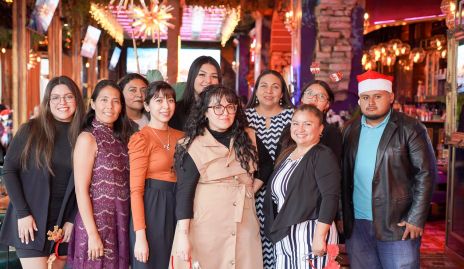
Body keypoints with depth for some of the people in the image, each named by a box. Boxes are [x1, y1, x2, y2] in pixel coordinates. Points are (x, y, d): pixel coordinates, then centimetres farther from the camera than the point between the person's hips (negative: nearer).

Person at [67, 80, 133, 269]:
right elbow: (81, 190, -13)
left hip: (121, 223, 6)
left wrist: (128, 225, 4)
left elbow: (124, 185, 11)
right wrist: (93, 234, -16)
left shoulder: (121, 138, 10)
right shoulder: (87, 138, -9)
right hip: (96, 222, -6)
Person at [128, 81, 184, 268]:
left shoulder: (180, 137, 9)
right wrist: (140, 236, -18)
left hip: (176, 208, 6)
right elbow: (136, 189, -13)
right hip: (151, 209, -6)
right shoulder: (141, 138, -9)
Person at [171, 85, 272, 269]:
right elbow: (184, 192, -11)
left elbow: (267, 164, 21)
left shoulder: (248, 139, 4)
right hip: (205, 227, -4)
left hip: (244, 226, 4)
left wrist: (253, 188, 7)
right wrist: (183, 235, -15)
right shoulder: (193, 147, -9)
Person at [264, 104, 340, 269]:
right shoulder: (286, 154, 14)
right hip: (283, 235, 7)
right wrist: (276, 230, 16)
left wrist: (320, 236, -24)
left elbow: (330, 197, -18)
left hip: (311, 235, -7)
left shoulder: (324, 156, -9)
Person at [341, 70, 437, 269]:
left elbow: (426, 173, -7)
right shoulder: (351, 131, 9)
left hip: (397, 224, -4)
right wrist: (343, 216, 7)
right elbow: (345, 176, 11)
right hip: (356, 224, 4)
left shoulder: (409, 128, -4)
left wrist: (416, 219, -12)